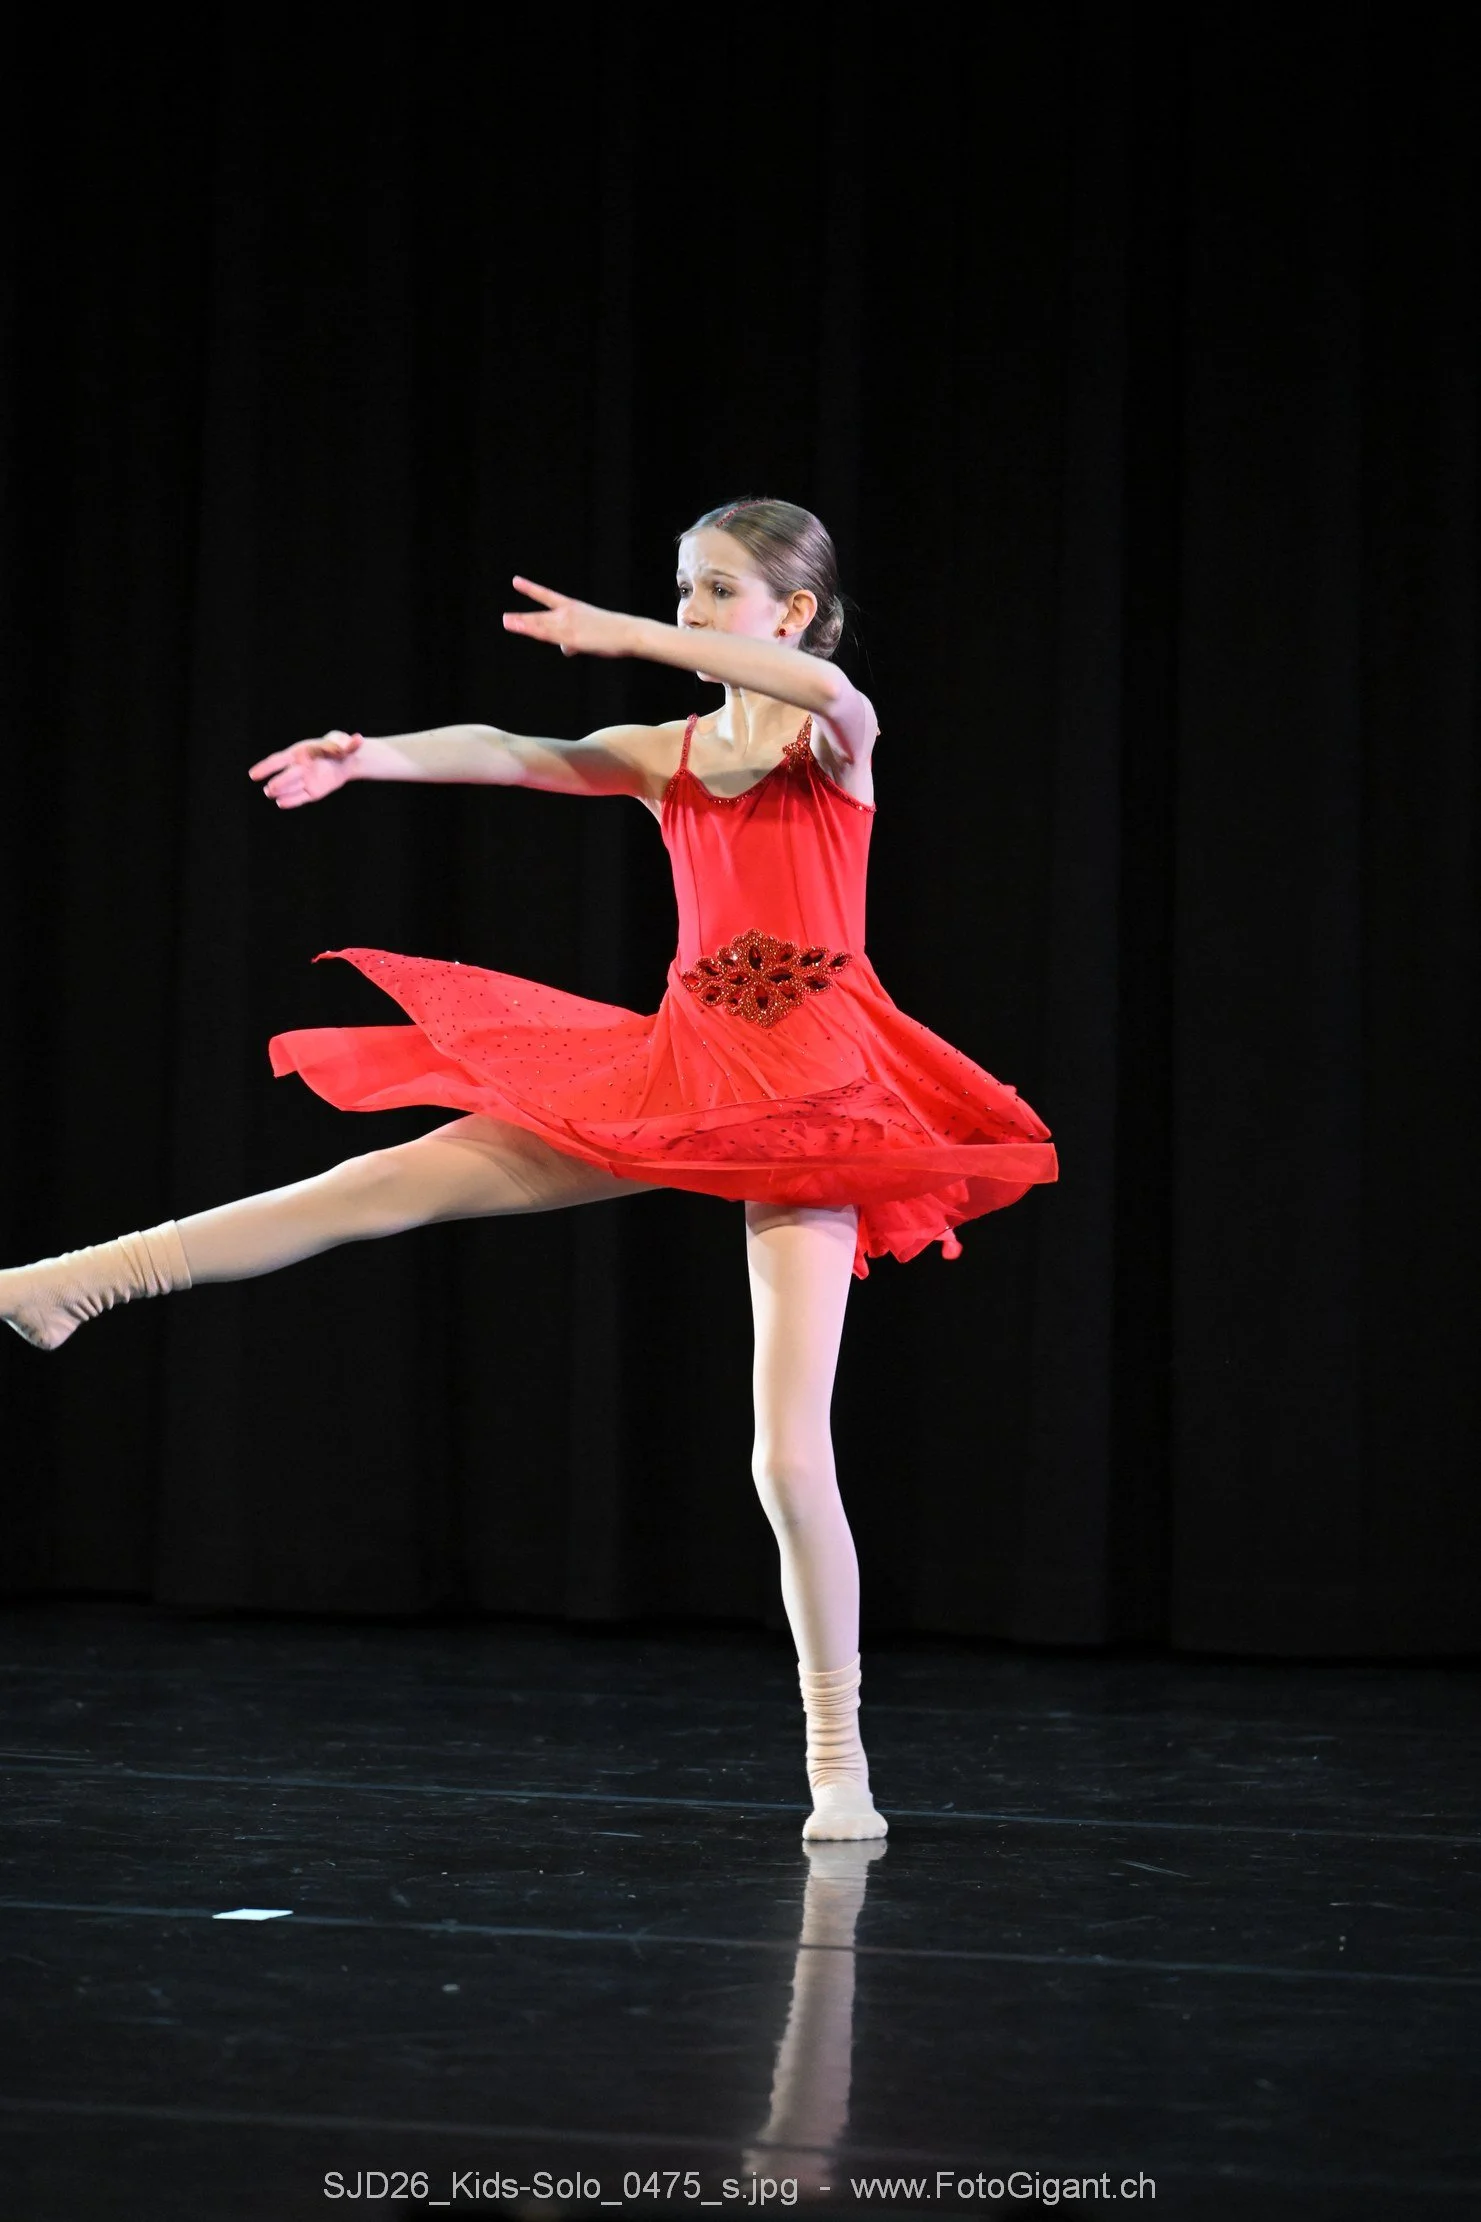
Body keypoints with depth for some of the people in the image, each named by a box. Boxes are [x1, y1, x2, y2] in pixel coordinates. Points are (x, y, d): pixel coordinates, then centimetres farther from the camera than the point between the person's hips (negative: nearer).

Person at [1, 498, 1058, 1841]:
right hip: (684, 1067, 4)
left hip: (811, 1086, -4)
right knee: (419, 1172, -6)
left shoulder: (837, 739, -1)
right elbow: (509, 754, -7)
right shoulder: (664, 756, 11)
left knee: (791, 1449, -7)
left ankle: (839, 1763, 1)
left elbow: (823, 687, -27)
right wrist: (372, 757, -27)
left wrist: (624, 634, -31)